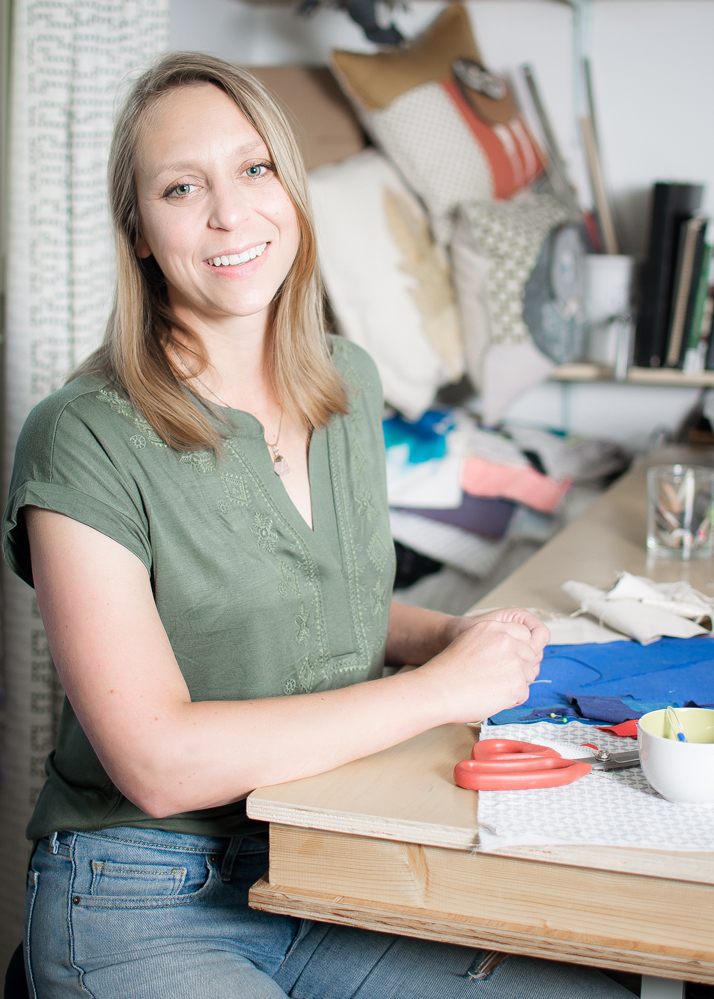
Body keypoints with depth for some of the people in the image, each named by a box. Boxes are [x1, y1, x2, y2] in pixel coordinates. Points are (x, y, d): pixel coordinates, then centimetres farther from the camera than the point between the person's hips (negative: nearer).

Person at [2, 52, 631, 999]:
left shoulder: (349, 381, 5)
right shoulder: (83, 441, -16)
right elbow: (156, 762, -23)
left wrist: (454, 632, -2)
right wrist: (440, 685, -19)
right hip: (148, 910, -5)